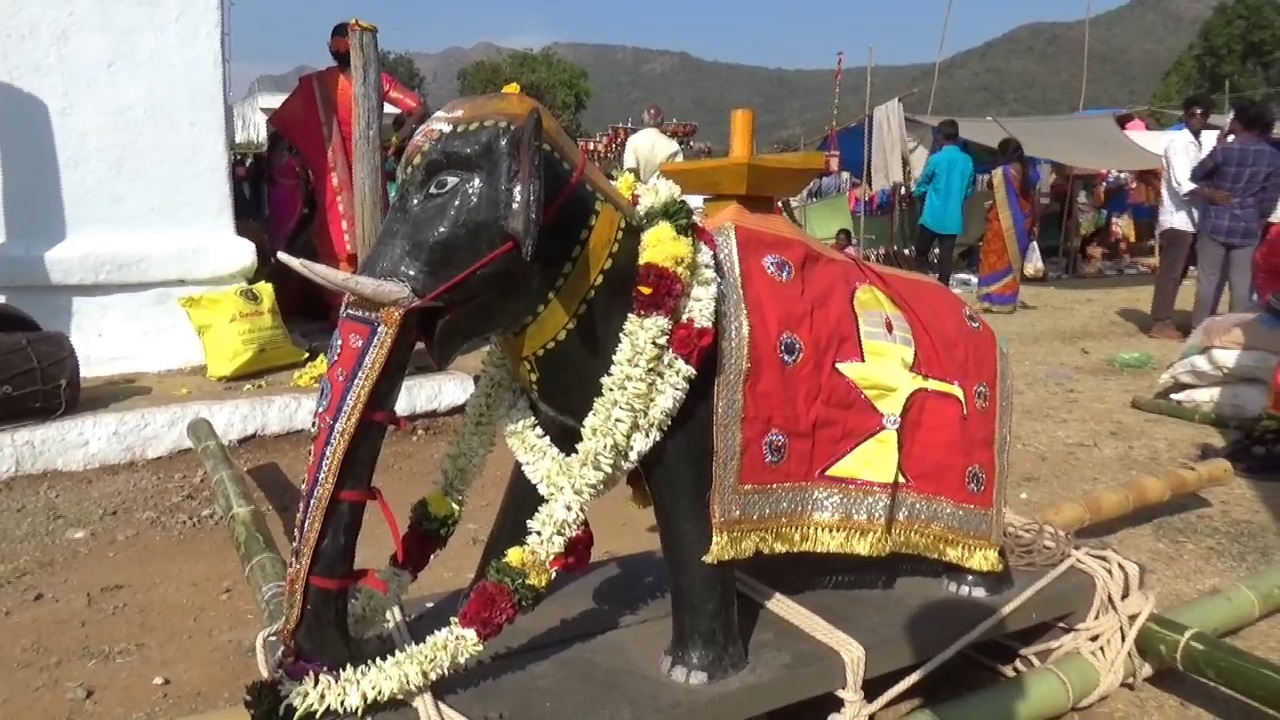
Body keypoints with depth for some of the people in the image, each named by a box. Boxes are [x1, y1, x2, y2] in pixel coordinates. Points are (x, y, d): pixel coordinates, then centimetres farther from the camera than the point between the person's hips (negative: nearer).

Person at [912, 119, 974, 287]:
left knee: (921, 253, 9)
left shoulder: (936, 159, -10)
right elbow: (968, 189, 13)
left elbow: (921, 186, 0)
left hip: (933, 216, -4)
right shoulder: (967, 161, 3)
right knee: (946, 257, 6)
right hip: (953, 218, 4)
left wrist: (919, 192, 21)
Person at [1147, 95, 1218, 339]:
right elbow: (1182, 183, -22)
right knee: (1170, 272, -7)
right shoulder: (1178, 144, -10)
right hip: (1177, 218, -8)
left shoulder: (1206, 143, 16)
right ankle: (1160, 323, -4)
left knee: (1178, 272, 11)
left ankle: (1164, 320, 17)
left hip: (1194, 217, 9)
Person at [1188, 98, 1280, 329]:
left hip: (1216, 223, -2)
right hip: (1248, 228, 2)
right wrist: (1260, 221, 12)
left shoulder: (1224, 149, -10)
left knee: (1209, 281, 4)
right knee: (1242, 283, 6)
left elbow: (1196, 176, 1)